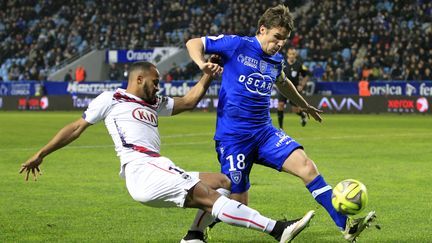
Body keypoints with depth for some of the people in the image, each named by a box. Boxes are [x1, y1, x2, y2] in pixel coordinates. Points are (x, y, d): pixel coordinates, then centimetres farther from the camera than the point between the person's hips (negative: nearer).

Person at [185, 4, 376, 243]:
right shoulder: (236, 45, -6)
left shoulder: (275, 60, 12)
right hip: (232, 136, -5)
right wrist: (202, 64, -24)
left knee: (307, 166, -16)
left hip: (264, 132, 5)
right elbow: (193, 43, -2)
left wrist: (304, 105, 49)